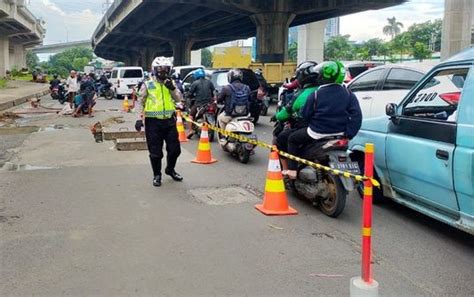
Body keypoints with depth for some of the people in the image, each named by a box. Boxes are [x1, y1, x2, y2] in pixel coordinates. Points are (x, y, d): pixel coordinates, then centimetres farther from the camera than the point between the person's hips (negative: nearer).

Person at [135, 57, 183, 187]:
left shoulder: (171, 84, 9)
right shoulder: (148, 85, -1)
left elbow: (178, 99, 1)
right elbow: (140, 102, 0)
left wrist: (172, 88, -15)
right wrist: (140, 118, -8)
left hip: (169, 121, 3)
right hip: (153, 122, -3)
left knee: (175, 149, 9)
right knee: (155, 151, 3)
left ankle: (170, 169, 33)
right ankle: (157, 175, 20)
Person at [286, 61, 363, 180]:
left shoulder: (316, 95, -11)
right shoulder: (348, 94, 0)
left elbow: (305, 114, -6)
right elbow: (356, 115, -5)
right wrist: (349, 133, -4)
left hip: (317, 133, -4)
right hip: (339, 133, 4)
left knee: (292, 139, 17)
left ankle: (292, 170, 10)